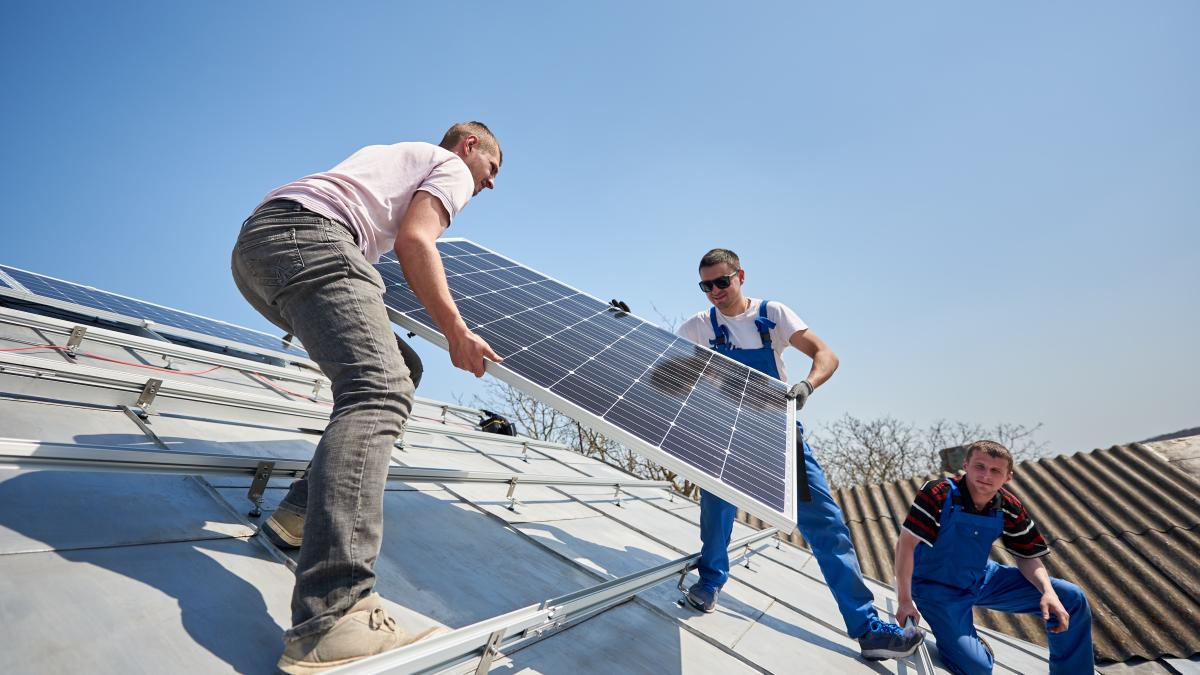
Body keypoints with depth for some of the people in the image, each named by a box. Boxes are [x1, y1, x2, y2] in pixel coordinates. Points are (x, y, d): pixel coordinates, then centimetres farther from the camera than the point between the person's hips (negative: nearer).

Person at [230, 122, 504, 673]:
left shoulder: (394, 153, 38)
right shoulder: (452, 168, 12)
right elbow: (413, 240, -7)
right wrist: (456, 331, -9)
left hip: (252, 244, 10)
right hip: (306, 235, -10)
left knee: (391, 369, 16)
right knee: (380, 393, -26)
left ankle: (305, 512, 10)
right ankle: (331, 623, -41)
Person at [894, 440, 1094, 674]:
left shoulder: (1010, 510, -8)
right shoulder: (939, 494, -27)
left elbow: (1028, 557, 5)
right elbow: (906, 544, -27)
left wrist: (1048, 592, -17)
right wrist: (905, 601, -27)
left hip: (982, 579, 6)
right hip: (935, 586, -6)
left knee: (1072, 599, 2)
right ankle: (965, 640, 14)